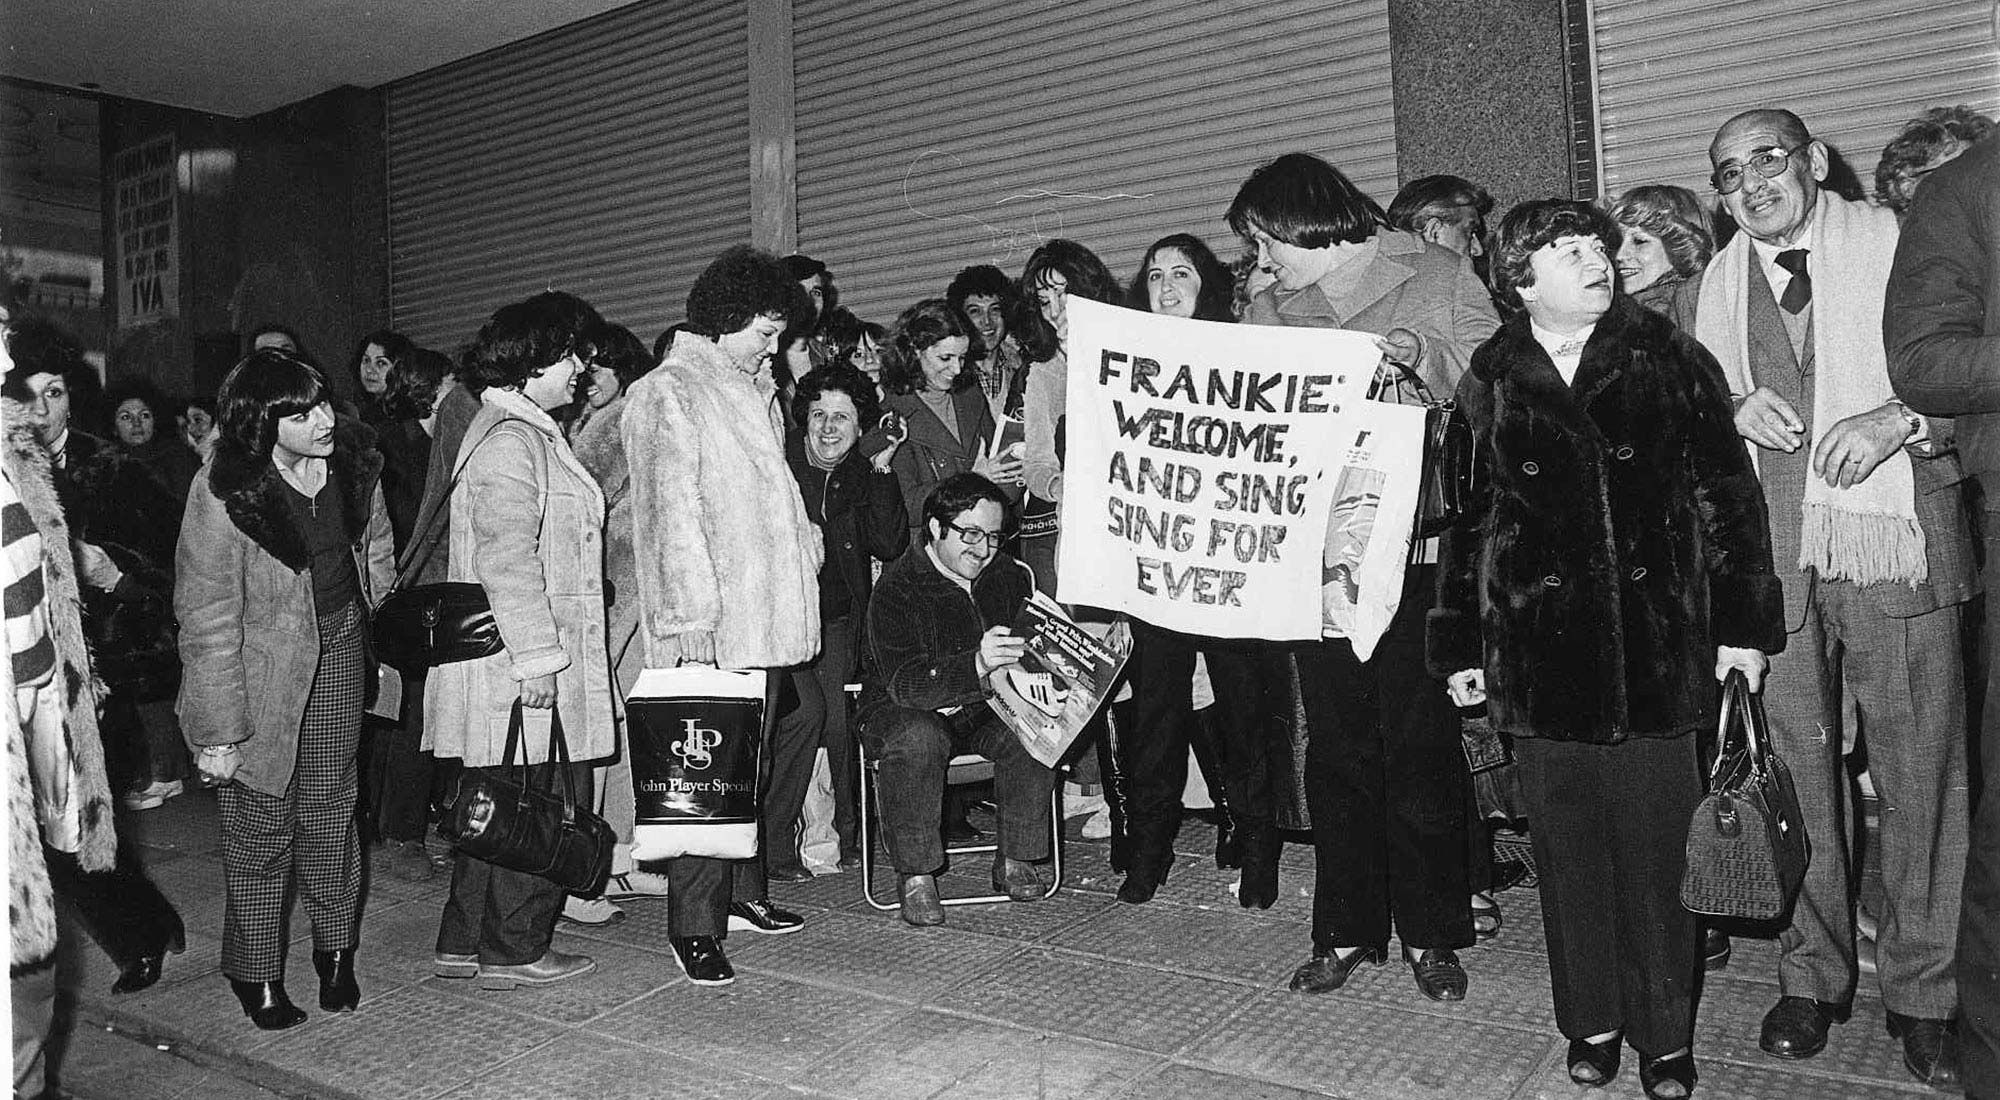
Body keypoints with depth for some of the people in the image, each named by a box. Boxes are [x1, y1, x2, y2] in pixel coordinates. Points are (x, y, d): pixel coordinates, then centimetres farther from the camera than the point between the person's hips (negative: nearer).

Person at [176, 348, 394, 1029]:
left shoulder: (353, 461, -7)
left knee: (330, 807, 14)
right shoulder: (224, 494, -22)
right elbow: (207, 621, -19)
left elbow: (376, 553, 11)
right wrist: (218, 731, -18)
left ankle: (335, 953, 30)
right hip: (260, 671, -4)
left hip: (340, 655, 4)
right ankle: (257, 975, 22)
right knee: (261, 822, 5)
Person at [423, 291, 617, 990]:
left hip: (526, 664, 11)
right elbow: (506, 556, -22)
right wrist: (536, 657, -23)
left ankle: (465, 944, 26)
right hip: (521, 665, -11)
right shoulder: (510, 438, -15)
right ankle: (515, 950, 14)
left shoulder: (528, 432, 19)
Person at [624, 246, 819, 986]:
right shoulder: (669, 394, -8)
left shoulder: (753, 391, 18)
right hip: (707, 625, -8)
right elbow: (674, 509, -16)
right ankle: (693, 927, 2)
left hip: (763, 616, 8)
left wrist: (807, 545, 15)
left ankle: (741, 894, 27)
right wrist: (691, 615, -20)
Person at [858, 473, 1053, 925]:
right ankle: (916, 876, -22)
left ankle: (1015, 860, -8)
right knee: (918, 739, -38)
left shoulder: (1009, 576, 3)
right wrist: (976, 666, -45)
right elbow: (903, 683, -29)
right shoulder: (898, 587, -16)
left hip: (988, 709, 4)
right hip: (908, 710, -4)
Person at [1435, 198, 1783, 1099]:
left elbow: (1727, 493, 5)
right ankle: (1593, 1022, 25)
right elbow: (1466, 519, 6)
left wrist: (1743, 623, 1)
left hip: (1656, 642, 0)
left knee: (1656, 839, 4)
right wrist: (1460, 648, 5)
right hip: (1540, 649, 1)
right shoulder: (1487, 385, 5)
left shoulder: (1669, 360, 5)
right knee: (1568, 840, 8)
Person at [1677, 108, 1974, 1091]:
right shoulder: (1703, 294, 13)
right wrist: (1731, 410, -5)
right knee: (1795, 765, 5)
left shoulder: (1902, 246, 7)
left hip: (1896, 540, -2)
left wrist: (1903, 415, -14)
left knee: (1920, 770, 1)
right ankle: (1812, 973, 20)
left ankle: (1922, 991, 15)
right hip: (1768, 556, 2)